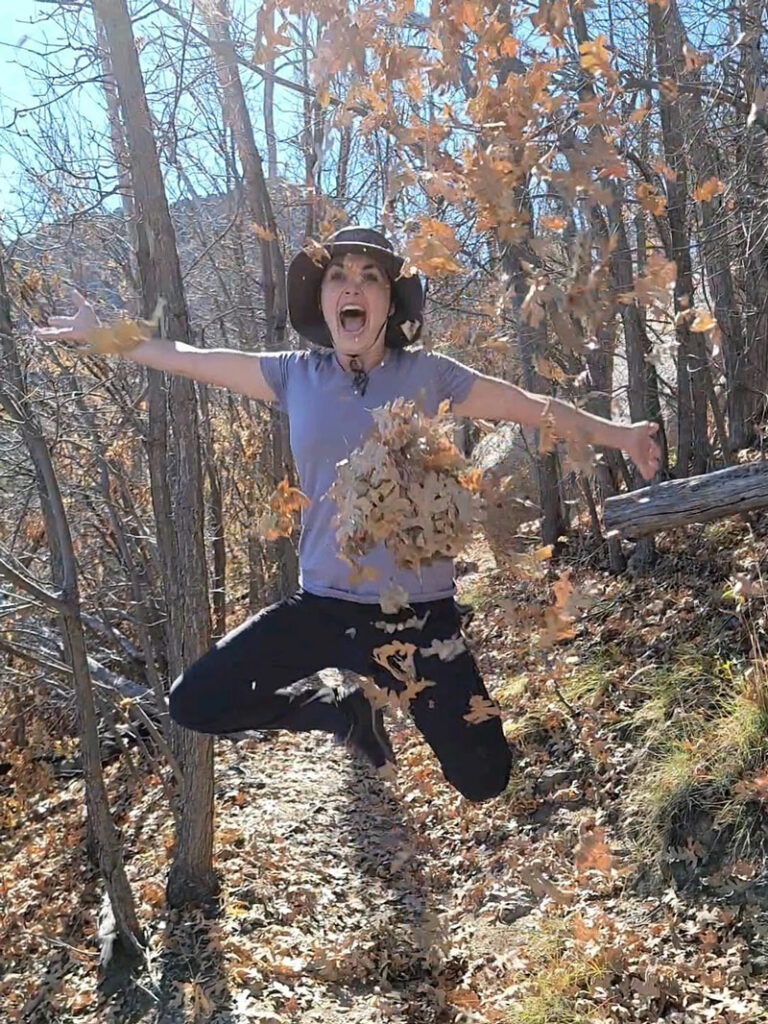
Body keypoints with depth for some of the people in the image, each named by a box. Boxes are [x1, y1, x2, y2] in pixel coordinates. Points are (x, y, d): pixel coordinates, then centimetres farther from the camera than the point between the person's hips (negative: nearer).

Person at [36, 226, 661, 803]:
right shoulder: (297, 376, 1)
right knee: (194, 704, -1)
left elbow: (532, 407, -2)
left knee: (484, 780, -1)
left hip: (419, 611, -2)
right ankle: (346, 709, 21)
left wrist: (615, 433, -10)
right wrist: (100, 335, 16)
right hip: (323, 605, 2)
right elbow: (187, 358, 10)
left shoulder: (426, 375, -4)